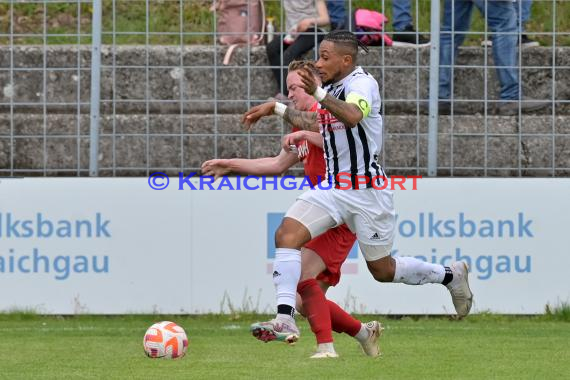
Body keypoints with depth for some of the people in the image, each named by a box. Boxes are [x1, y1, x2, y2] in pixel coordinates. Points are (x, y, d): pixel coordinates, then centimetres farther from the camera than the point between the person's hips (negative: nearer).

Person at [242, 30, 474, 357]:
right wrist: (277, 109, 29)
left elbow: (353, 116, -38)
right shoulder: (334, 90, 10)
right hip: (332, 188, 7)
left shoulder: (362, 83, -15)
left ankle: (450, 275, 30)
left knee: (384, 271, 5)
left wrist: (318, 94, -47)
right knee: (287, 235, -16)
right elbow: (314, 125, 31)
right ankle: (285, 318, -21)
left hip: (366, 191, -7)